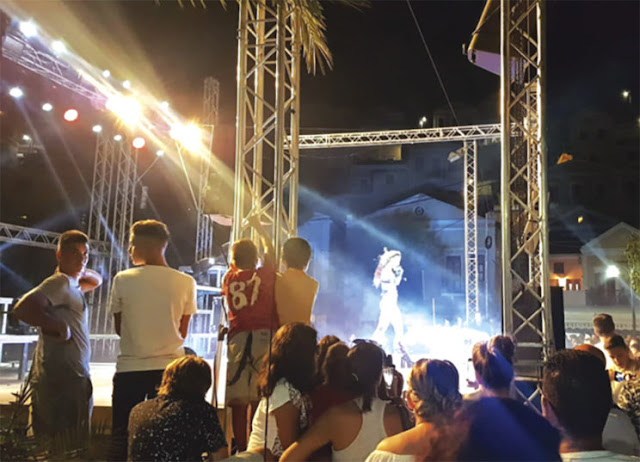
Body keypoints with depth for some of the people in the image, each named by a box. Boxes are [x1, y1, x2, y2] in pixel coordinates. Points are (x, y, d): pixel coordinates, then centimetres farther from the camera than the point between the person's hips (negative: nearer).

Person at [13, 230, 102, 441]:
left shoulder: (72, 285, 15)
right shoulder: (60, 282, -12)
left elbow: (97, 280, 34)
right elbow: (22, 308, -26)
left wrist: (81, 271, 12)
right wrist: (59, 326, -19)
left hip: (73, 378, 10)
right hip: (62, 379, -10)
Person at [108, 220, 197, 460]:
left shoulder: (123, 279, -5)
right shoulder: (186, 283, -4)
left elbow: (119, 328, 6)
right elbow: (183, 332, 5)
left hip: (129, 368, -1)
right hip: (169, 367, 1)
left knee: (122, 434, 11)